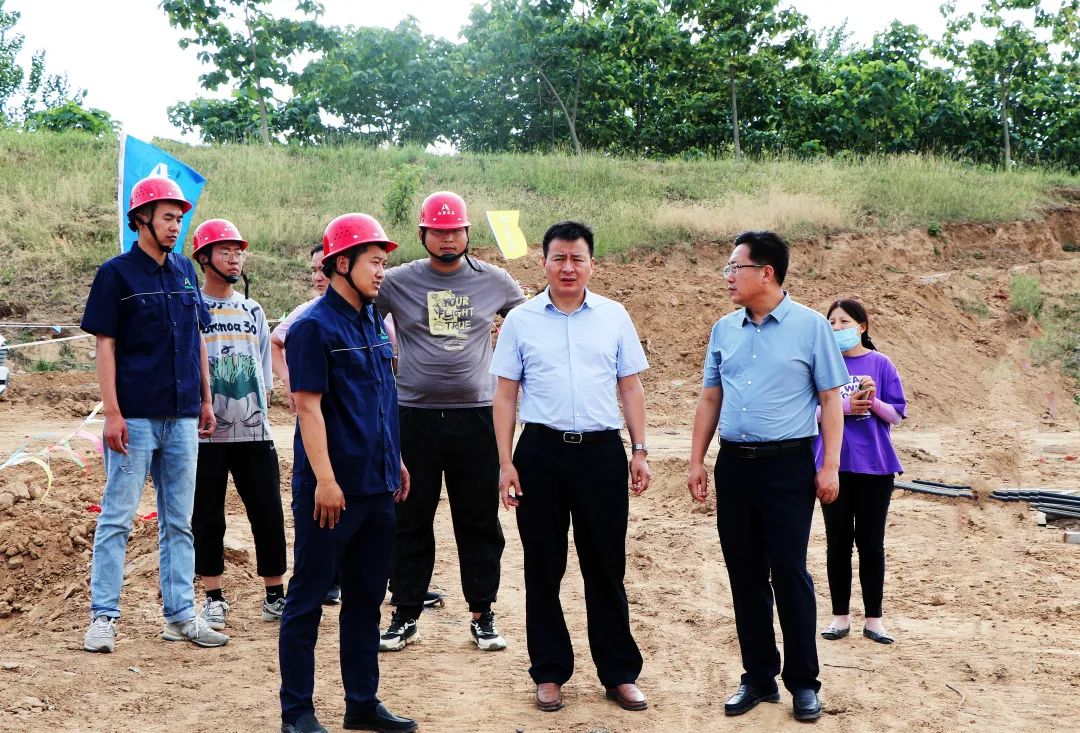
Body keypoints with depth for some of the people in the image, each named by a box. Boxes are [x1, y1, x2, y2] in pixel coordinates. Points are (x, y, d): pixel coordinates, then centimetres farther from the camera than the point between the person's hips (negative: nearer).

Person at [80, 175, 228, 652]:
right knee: (117, 517, -1)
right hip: (135, 416, -5)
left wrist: (205, 400, 13)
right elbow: (104, 345, -7)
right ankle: (103, 617, 6)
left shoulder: (185, 271, 11)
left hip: (182, 416, 5)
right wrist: (112, 412, -14)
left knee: (179, 521, 9)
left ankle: (180, 615, 16)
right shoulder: (117, 273, -4)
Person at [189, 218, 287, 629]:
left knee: (268, 513, 2)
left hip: (254, 432, 4)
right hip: (205, 433, -4)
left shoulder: (253, 311, 14)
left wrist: (257, 410, 7)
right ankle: (214, 599, 15)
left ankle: (275, 596, 11)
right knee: (207, 518, 3)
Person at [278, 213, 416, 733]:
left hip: (377, 486, 8)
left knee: (366, 597, 14)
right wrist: (324, 480, -20)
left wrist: (395, 460, 19)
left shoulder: (374, 322, 13)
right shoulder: (315, 326, -11)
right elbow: (308, 406, -16)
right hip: (332, 490, -8)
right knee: (308, 598, 3)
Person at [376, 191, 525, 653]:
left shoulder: (494, 281, 4)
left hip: (476, 416, 1)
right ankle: (405, 616, 18)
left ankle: (482, 615, 19)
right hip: (414, 417, 0)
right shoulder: (397, 282, 0)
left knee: (480, 523, 7)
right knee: (410, 521, 7)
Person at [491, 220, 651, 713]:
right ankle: (549, 673, 21)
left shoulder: (614, 316, 5)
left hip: (602, 451, 0)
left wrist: (640, 451, 3)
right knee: (543, 567, 8)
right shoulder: (521, 321, 3)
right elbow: (505, 396, 4)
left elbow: (630, 387, 8)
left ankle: (619, 673, 18)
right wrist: (505, 462, -2)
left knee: (606, 566, 7)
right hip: (541, 453, 0)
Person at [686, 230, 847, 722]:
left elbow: (830, 399, -2)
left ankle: (803, 682, 12)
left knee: (789, 573, -2)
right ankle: (759, 677, 21)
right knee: (745, 575, 9)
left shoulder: (810, 326, -3)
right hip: (733, 464, 5)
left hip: (787, 465, -5)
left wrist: (830, 465, -8)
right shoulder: (724, 329, 9)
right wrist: (696, 460, 10)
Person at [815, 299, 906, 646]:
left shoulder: (880, 364, 1)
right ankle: (840, 616, 17)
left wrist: (873, 401, -18)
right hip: (833, 464, 0)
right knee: (838, 542, 7)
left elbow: (897, 414, 1)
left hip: (874, 464, 0)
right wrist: (845, 406, -17)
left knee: (871, 543, 6)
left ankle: (873, 619, 15)